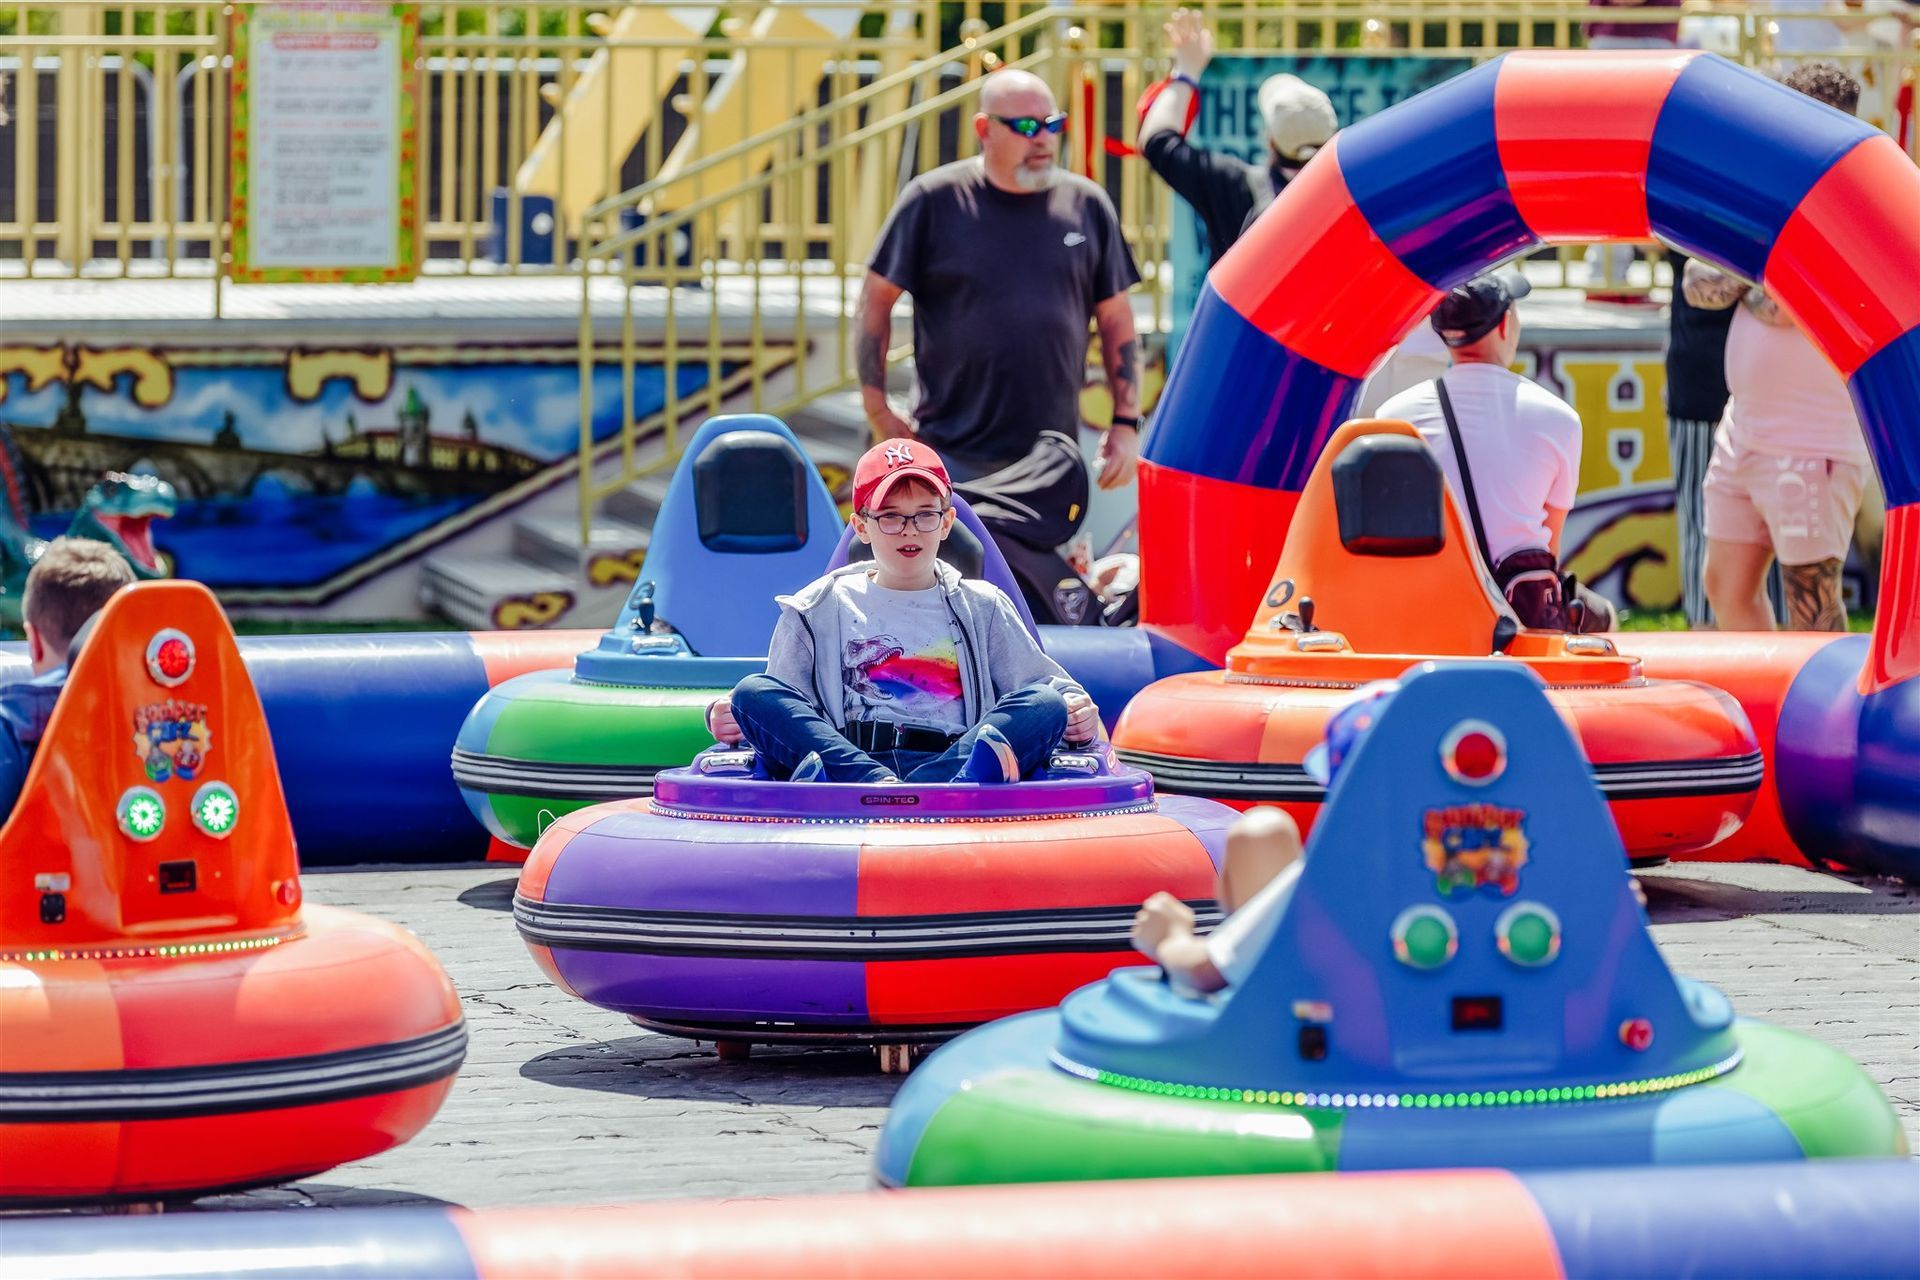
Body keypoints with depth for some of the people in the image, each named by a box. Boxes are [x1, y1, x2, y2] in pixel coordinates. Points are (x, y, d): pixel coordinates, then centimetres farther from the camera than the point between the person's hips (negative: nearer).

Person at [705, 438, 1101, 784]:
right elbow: (778, 703, 16)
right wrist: (727, 719, -6)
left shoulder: (981, 608, 23)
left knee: (1048, 704, -23)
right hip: (845, 757, 0)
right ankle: (878, 784, -52)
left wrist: (1076, 714, -5)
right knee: (752, 693, -23)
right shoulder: (818, 611, 22)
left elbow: (1043, 683, 18)